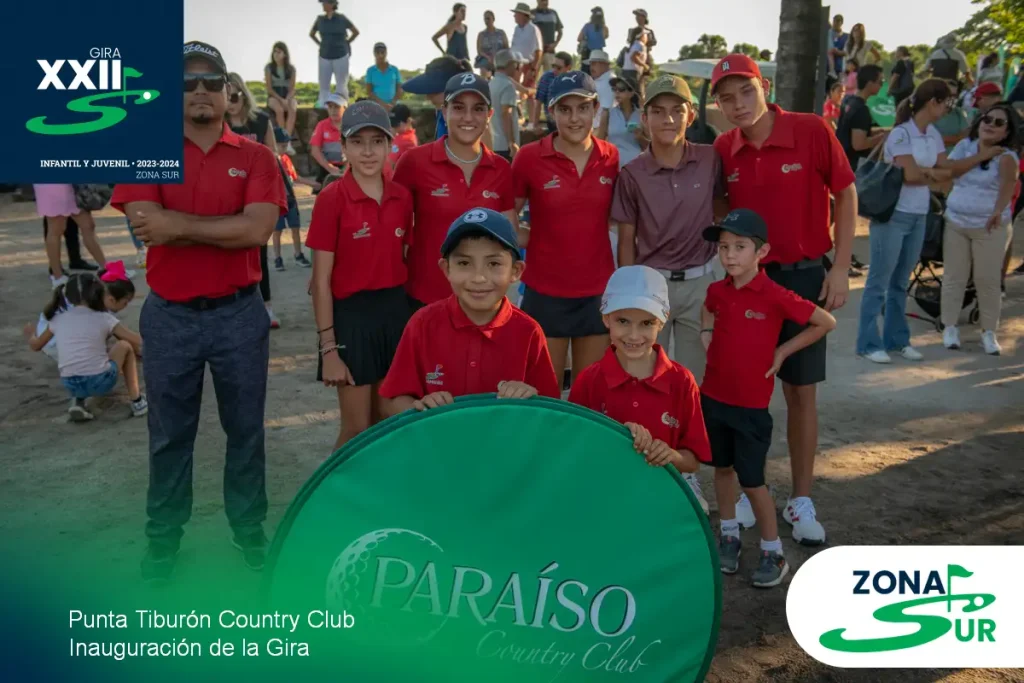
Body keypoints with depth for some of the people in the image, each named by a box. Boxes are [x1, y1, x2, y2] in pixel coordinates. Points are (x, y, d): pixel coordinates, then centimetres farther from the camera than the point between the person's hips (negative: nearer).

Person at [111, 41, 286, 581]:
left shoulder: (256, 157, -1)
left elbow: (259, 229, -16)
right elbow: (148, 229, -15)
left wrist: (178, 223, -17)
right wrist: (228, 227, -18)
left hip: (239, 313, 0)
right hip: (169, 315, 0)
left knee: (245, 427, 12)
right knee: (169, 433, 13)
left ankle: (249, 528, 29)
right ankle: (163, 536, 29)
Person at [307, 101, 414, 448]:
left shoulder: (403, 197, 3)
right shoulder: (331, 199, -11)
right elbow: (321, 280, -10)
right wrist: (328, 347, -13)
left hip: (395, 312, 5)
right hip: (351, 315, -5)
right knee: (357, 430, 3)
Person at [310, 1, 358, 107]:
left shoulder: (342, 18, -4)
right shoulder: (320, 19, 3)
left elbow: (356, 32, 9)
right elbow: (312, 34, 20)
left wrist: (346, 43, 10)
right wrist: (321, 44, 13)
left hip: (341, 56, -3)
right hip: (325, 57, 3)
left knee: (341, 86, -1)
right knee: (323, 85, 1)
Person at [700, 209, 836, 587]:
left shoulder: (776, 296, -16)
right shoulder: (717, 290, -1)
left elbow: (826, 323, -8)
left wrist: (783, 351, -7)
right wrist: (707, 335, 6)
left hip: (751, 404, -5)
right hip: (713, 396, 5)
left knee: (752, 480, 1)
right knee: (722, 468, 17)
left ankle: (773, 553, 19)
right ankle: (729, 536, 35)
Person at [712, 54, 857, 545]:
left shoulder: (811, 131, -11)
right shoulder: (723, 150, -3)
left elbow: (846, 195, -4)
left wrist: (840, 269, -8)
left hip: (805, 275, -2)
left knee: (801, 390, 6)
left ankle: (801, 500, 19)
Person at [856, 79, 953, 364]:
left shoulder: (933, 135, 9)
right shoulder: (901, 133, -13)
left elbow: (947, 172, 6)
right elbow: (910, 175, -18)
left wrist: (924, 171, -11)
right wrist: (935, 174, -1)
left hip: (919, 217, 7)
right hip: (893, 215, -7)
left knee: (900, 282, 14)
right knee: (879, 282, 0)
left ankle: (897, 339, 22)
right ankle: (868, 343, 7)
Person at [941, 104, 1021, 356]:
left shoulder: (1006, 155, -9)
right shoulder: (965, 145, 4)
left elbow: (1009, 180, -29)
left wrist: (999, 209, -47)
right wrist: (981, 155, -15)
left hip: (990, 227, -3)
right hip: (956, 223, 3)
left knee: (988, 280, -1)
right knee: (954, 277, 7)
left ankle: (989, 332, 10)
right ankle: (949, 327, 17)